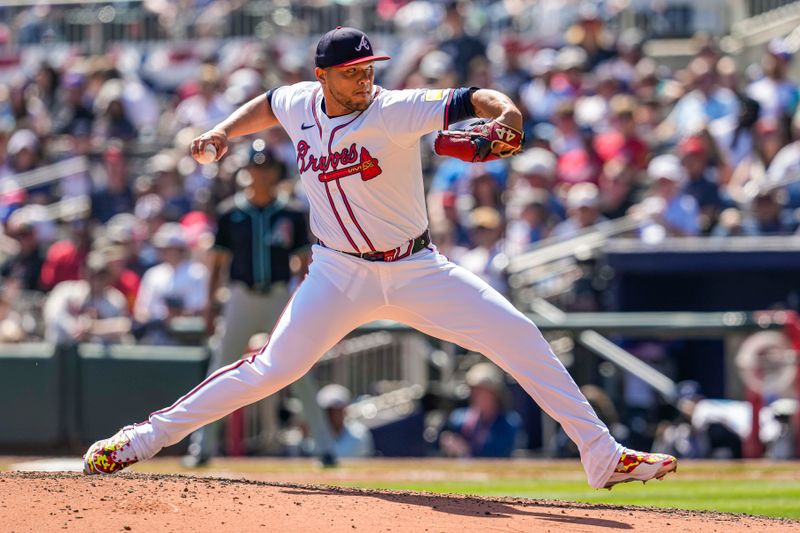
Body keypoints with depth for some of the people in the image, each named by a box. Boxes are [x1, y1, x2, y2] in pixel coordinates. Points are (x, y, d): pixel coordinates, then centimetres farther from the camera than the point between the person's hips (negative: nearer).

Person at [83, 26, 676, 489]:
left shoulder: (395, 111, -18)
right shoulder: (300, 104, -3)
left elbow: (469, 100, -29)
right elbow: (266, 105, 21)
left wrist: (505, 111, -50)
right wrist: (223, 131, 6)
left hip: (416, 271, -1)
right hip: (340, 275, 1)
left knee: (520, 338, -12)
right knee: (272, 368, -10)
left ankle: (603, 457, -5)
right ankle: (144, 439, 1)